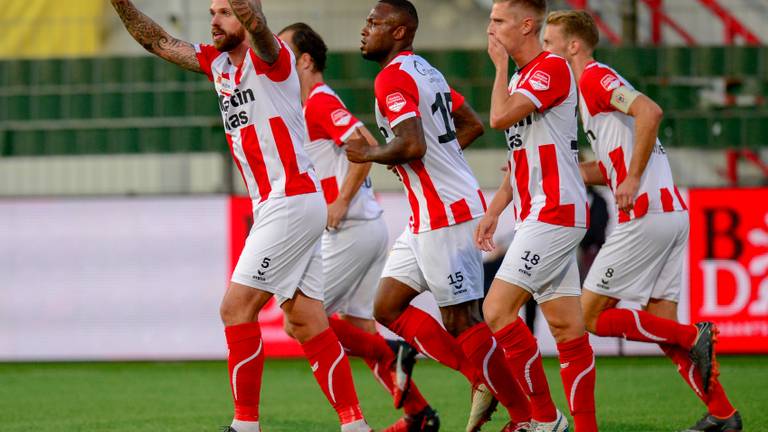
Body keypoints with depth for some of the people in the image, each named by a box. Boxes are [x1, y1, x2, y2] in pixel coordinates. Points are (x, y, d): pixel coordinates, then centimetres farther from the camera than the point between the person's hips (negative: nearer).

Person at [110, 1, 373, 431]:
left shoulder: (268, 56, -10)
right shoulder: (217, 62, 13)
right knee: (305, 322, 6)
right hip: (274, 206, 9)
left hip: (292, 200, -9)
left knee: (237, 308, -8)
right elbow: (159, 42, 17)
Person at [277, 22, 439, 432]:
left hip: (351, 229, -10)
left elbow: (366, 147, -23)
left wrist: (341, 202, -21)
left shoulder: (320, 102, -12)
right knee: (359, 325, 9)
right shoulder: (313, 104, 18)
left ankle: (390, 356, -5)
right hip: (368, 227, 10)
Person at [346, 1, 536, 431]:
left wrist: (370, 154, -10)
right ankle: (483, 382, 10)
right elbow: (473, 125, 23)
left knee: (461, 320, -6)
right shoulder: (426, 71, 16)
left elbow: (412, 144, -27)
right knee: (388, 307, 11)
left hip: (446, 215, -10)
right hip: (429, 216, 10)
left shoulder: (393, 78, -15)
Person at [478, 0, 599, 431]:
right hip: (539, 214, 10)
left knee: (498, 309, -14)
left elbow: (500, 117, -23)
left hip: (555, 212, -10)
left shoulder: (553, 67, -11)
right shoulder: (522, 77, 20)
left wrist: (501, 65, -9)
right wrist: (494, 211, 20)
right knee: (567, 327, 6)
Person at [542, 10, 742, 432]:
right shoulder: (596, 83, 22)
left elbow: (650, 111, -24)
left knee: (592, 316, -3)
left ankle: (693, 337, -9)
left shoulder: (594, 77, -7)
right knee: (661, 324, 10)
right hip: (672, 212, 10)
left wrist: (634, 179, -19)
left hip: (645, 215, -10)